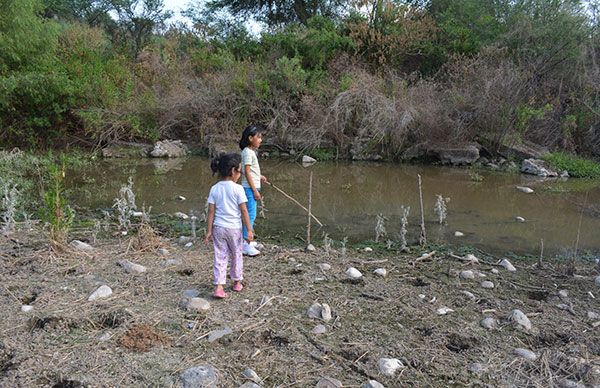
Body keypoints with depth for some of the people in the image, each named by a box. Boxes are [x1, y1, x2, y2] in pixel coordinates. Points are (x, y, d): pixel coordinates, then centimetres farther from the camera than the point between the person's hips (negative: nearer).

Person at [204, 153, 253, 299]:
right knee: (237, 255, 16)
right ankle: (237, 283, 30)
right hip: (234, 228, -3)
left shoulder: (214, 189, -1)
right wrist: (249, 230, -4)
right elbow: (244, 211, -10)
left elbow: (211, 212, -1)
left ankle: (219, 287, 0)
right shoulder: (238, 189, -11)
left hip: (218, 228, 3)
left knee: (220, 257, 7)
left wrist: (209, 231, 4)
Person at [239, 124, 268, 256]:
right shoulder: (248, 152, -15)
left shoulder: (251, 151, 14)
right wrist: (255, 190, -19)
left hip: (252, 187, 10)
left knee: (251, 215, 15)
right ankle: (246, 245, -4)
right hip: (250, 188, -10)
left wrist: (259, 177, 13)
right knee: (251, 215, -8)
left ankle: (247, 241, 25)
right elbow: (247, 173, -19)